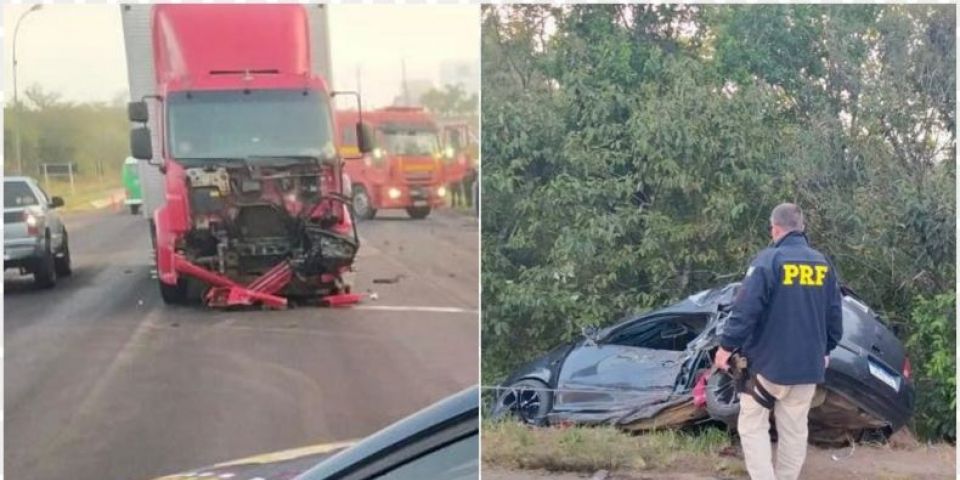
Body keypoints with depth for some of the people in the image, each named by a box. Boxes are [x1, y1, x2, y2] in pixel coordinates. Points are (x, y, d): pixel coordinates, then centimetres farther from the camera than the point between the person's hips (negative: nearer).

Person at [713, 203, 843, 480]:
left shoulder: (768, 260, -12)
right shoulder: (823, 264, 7)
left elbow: (746, 309, -17)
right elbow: (834, 314, 14)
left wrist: (727, 345, -10)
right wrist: (827, 349, 26)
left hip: (769, 361, -5)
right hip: (809, 363, 5)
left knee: (752, 425, 4)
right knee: (795, 430, 12)